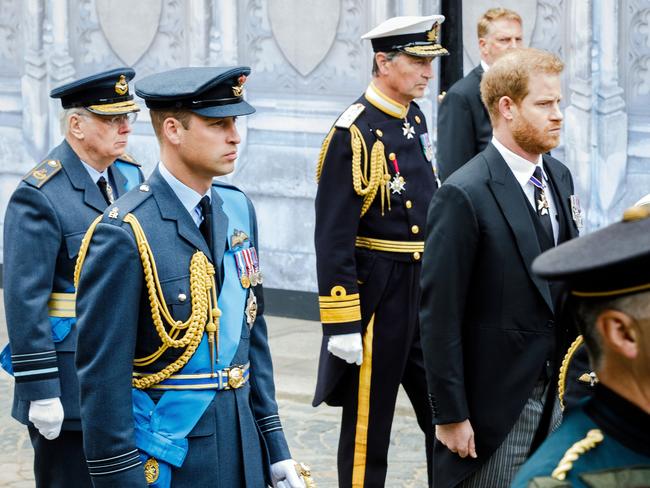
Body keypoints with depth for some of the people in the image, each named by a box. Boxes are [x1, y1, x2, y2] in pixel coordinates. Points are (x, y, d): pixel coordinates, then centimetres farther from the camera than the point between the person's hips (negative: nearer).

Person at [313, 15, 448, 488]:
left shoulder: (415, 119, 8)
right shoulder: (355, 133, -16)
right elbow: (333, 237, -18)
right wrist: (342, 325, -20)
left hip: (426, 289, 8)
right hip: (378, 294, -7)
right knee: (368, 425, 5)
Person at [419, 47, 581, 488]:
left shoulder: (559, 177, 8)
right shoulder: (464, 195, -16)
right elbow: (440, 315, -16)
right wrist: (450, 416, -15)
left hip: (558, 394, 7)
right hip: (495, 401, -7)